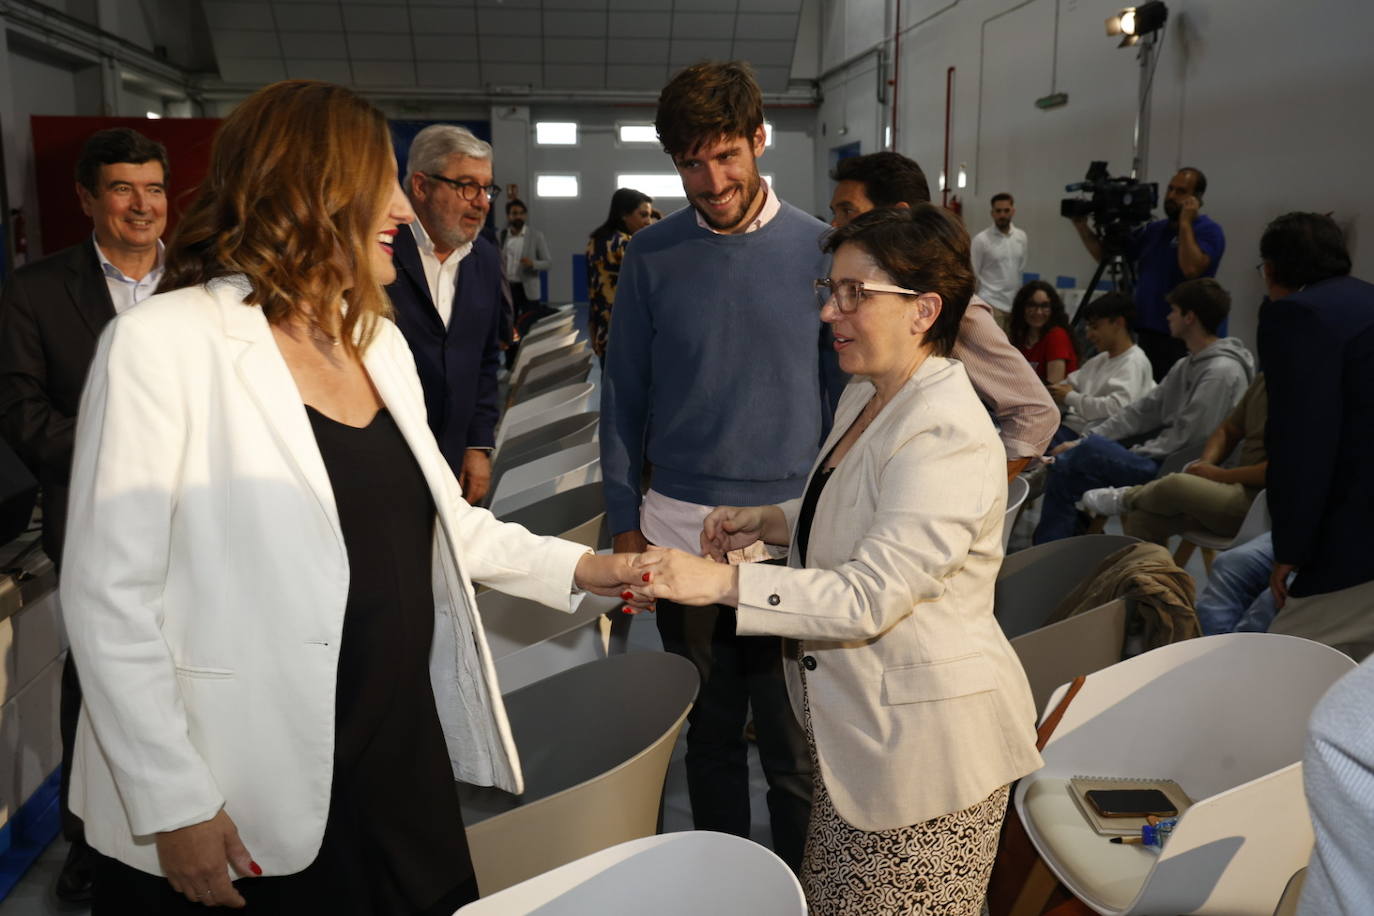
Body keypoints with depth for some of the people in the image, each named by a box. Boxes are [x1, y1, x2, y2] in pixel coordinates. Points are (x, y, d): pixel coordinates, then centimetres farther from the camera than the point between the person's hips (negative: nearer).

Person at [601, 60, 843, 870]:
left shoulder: (817, 249, -2)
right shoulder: (651, 255, 1)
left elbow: (842, 386, 3)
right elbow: (624, 394, 5)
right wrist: (625, 520, 3)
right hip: (681, 527, 1)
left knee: (794, 739, 7)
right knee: (710, 728, 16)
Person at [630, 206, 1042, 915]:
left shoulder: (947, 438, -26)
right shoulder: (864, 397, 6)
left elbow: (869, 597, -30)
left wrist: (722, 581, -32)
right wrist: (775, 521, 3)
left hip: (926, 743, -9)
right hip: (859, 725, 9)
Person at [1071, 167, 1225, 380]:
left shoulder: (1209, 230, -2)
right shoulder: (1154, 229, 18)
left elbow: (1191, 269, -21)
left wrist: (1185, 223, -12)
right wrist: (1082, 227, 5)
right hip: (1144, 333, 6)